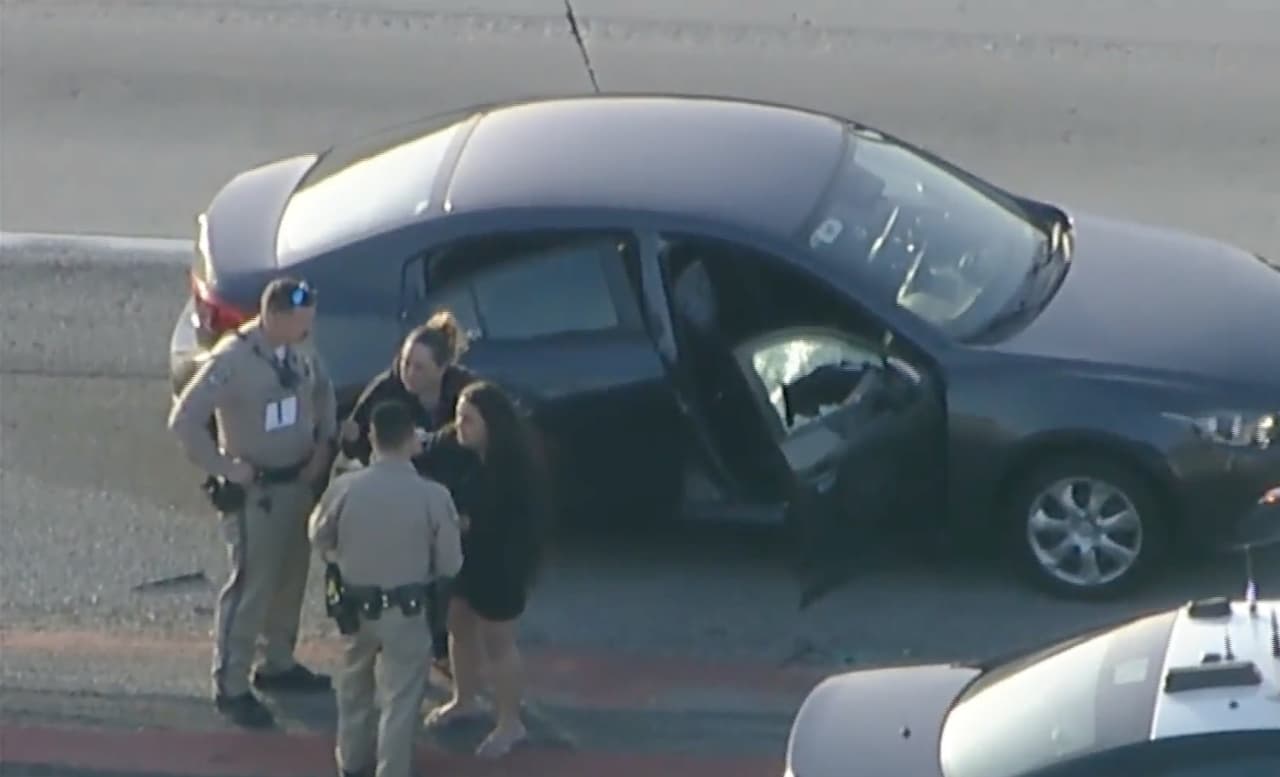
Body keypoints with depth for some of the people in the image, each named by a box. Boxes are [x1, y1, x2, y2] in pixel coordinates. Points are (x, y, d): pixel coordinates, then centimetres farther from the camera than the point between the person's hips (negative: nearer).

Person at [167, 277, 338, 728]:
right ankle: (231, 687, 6)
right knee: (250, 586, -3)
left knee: (290, 580, 19)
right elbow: (184, 421, -26)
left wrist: (325, 443, 9)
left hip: (299, 483, 7)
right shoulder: (232, 361, -24)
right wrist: (225, 468, -20)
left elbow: (323, 390, 20)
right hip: (254, 491, -7)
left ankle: (279, 665, 36)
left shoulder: (299, 353, -3)